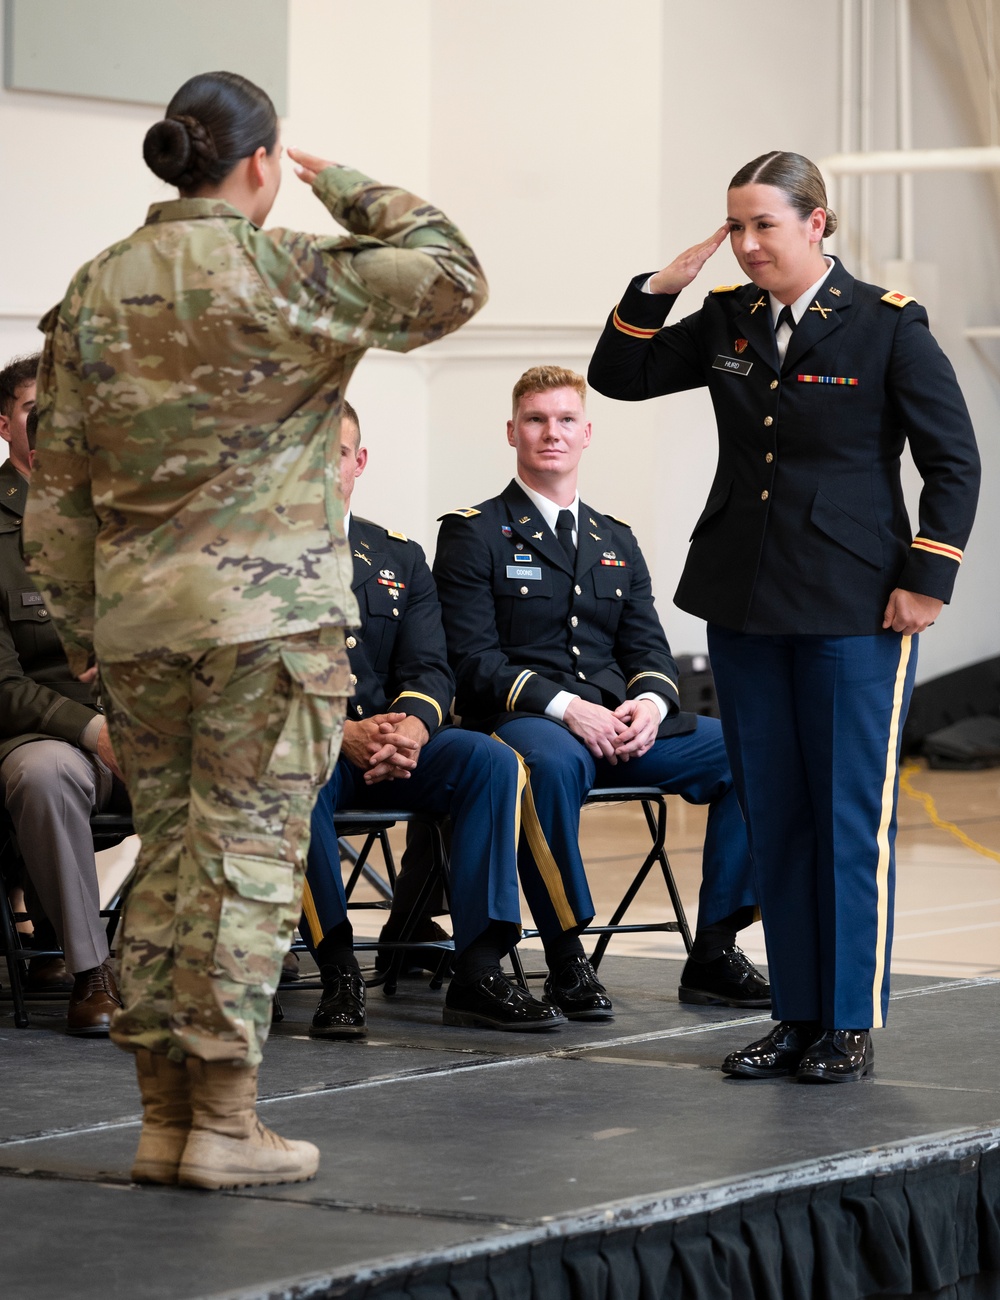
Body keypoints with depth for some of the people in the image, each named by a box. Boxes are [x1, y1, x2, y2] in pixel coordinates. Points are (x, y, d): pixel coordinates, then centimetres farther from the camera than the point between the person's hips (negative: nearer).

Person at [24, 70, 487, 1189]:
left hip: (134, 612, 6)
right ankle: (222, 1119, -2)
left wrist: (78, 626, 17)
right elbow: (452, 279, -2)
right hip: (268, 607, -5)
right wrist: (349, 189, 9)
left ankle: (165, 1116, 13)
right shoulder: (282, 273, -8)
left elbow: (56, 492, 9)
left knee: (166, 848, 11)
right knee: (247, 853, -2)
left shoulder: (94, 290, 8)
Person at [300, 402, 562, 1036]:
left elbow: (430, 670, 4)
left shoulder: (400, 558, 16)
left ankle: (479, 971, -25)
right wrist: (342, 734, -25)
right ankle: (339, 973, -29)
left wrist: (411, 725, -20)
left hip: (391, 742, 4)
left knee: (495, 761, -23)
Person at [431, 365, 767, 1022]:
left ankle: (715, 952, -10)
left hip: (623, 725, 6)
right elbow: (473, 658, -6)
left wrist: (650, 703, -8)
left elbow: (647, 648, 16)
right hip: (519, 721, -6)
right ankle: (567, 962, -29)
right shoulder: (474, 533, 4)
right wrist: (563, 706, -19)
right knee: (554, 762, -42)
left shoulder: (617, 541, 23)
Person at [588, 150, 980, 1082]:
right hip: (744, 604, 5)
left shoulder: (886, 326, -6)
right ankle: (796, 1016, 17)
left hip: (854, 612, -5)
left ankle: (850, 1025, 7)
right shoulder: (727, 322, 7)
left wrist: (925, 579, -8)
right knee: (771, 817, 8)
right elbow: (618, 375, 13)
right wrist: (659, 289, -2)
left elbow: (954, 461, -3)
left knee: (850, 819, -2)